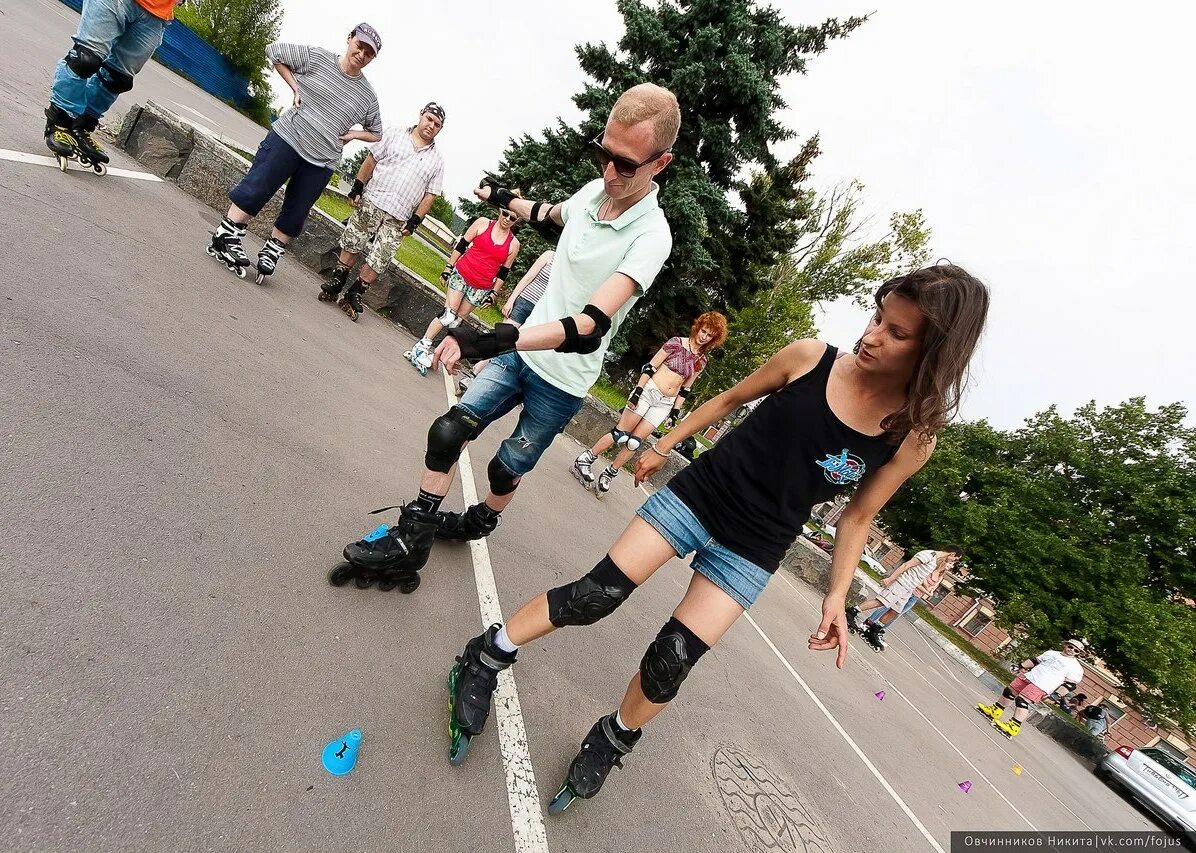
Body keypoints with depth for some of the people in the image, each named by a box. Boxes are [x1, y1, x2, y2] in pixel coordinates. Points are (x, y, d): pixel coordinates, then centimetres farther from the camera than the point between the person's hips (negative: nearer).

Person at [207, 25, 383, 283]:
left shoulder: (367, 96, 5)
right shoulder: (316, 57, -1)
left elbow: (376, 133, 17)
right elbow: (273, 51, 9)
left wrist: (352, 134, 1)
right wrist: (295, 87, 1)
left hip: (322, 161, 2)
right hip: (288, 138, -2)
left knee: (295, 214, 6)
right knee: (255, 188, -5)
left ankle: (270, 254, 20)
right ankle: (226, 238, 5)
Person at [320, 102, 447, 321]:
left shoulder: (437, 161, 8)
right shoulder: (394, 134, 8)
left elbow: (430, 195, 5)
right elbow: (371, 161, 8)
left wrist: (414, 221, -4)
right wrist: (357, 188, 0)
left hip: (398, 219, 0)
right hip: (371, 203, 0)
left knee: (378, 261, -2)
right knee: (351, 245, 4)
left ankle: (353, 295, 12)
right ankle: (336, 282, 22)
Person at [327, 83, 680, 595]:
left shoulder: (650, 237, -25)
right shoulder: (593, 191, -4)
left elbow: (592, 324, -38)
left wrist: (497, 340, -50)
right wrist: (505, 198, 36)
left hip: (563, 381, -5)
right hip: (522, 348, 6)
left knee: (506, 470, 11)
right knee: (447, 432, -4)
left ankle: (481, 522, 43)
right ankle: (411, 539, 11)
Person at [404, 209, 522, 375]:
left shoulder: (514, 244, 0)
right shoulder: (483, 223, -2)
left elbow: (503, 272, 6)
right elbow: (461, 245, 2)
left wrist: (492, 294, 4)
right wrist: (448, 267, -1)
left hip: (480, 289, 2)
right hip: (461, 276, -2)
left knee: (456, 320, 6)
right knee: (448, 315, -8)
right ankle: (421, 348, 4)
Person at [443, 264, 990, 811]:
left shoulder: (912, 437, -8)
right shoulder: (810, 358, -10)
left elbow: (858, 515, 5)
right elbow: (730, 400, 4)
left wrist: (837, 594, -1)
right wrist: (665, 445, 10)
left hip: (752, 553, 1)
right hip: (696, 495, 0)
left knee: (669, 666, -1)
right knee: (596, 596, -6)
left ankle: (615, 738, 31)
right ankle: (486, 659, 17)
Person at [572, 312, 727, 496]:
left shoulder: (701, 361, 9)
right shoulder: (677, 342, -5)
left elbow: (685, 390, 13)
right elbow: (650, 367, -7)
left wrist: (675, 413, 9)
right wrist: (637, 392, -13)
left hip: (665, 404, 4)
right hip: (648, 391, -4)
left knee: (634, 442, 1)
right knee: (620, 434, -5)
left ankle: (609, 475, 13)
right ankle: (584, 460, 8)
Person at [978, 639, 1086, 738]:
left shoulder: (1075, 667, -2)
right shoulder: (1051, 653, 16)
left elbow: (1070, 684, -7)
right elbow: (1035, 661, 24)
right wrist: (1023, 667, 14)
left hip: (1041, 687, -7)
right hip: (1028, 677, 7)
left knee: (1022, 700, -21)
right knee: (1009, 692, 12)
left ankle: (1013, 727, -21)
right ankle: (994, 711, 28)